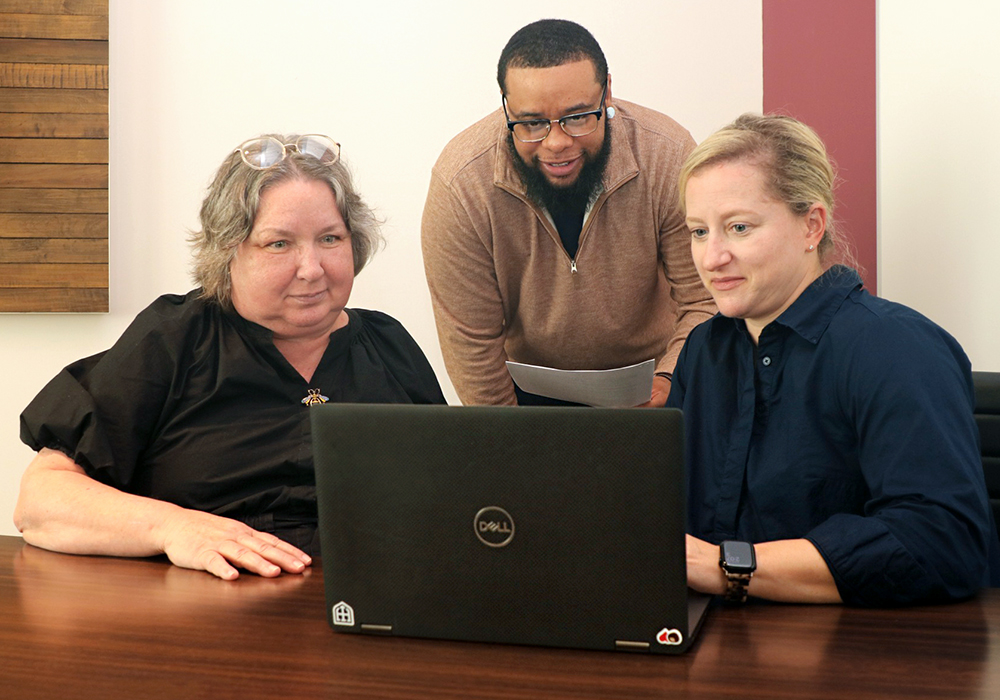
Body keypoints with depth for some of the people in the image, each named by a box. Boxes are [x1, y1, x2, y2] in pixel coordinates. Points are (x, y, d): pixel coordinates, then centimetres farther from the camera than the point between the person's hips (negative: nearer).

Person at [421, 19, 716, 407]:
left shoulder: (669, 157, -20)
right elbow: (471, 342, -14)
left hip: (645, 386, 1)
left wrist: (667, 382, -30)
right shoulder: (458, 184, -22)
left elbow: (708, 301, -14)